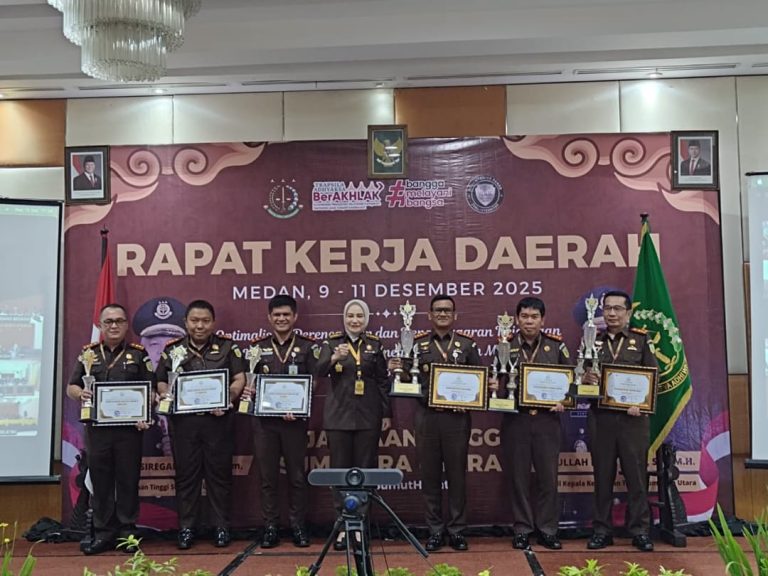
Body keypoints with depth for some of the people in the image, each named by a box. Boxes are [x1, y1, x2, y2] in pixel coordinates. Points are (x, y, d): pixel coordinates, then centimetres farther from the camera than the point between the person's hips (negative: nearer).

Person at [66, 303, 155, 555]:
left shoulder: (138, 354, 5)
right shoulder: (88, 353, 11)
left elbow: (150, 390, 1)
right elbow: (71, 387, 11)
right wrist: (81, 394, -13)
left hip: (129, 427, -2)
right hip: (97, 428, 2)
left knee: (128, 480, 4)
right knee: (100, 480, 7)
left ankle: (127, 532, 14)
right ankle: (103, 533, 16)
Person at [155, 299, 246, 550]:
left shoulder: (227, 347, 6)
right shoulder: (173, 349, 10)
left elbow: (240, 379, 1)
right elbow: (161, 382, 12)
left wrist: (226, 399, -14)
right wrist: (167, 396, -9)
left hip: (218, 419, -1)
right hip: (183, 420, 1)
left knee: (219, 473, 5)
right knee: (186, 474, 6)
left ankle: (221, 527, 15)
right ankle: (186, 527, 17)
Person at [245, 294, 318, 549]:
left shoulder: (308, 347, 2)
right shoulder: (258, 347, 9)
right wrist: (247, 390, -12)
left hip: (295, 420, -2)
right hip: (265, 420, 2)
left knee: (297, 475, 6)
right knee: (268, 476, 7)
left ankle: (298, 525, 18)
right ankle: (270, 526, 17)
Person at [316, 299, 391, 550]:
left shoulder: (375, 344, 6)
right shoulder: (332, 342, 2)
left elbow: (383, 380, 9)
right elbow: (319, 371, -14)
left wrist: (387, 413, 6)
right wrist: (335, 357, -34)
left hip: (367, 415, 1)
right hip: (339, 414, -1)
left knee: (365, 470, 4)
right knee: (340, 470, 2)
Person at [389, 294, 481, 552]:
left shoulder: (467, 344, 5)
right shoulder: (417, 343, 5)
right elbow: (407, 379, 5)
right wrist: (397, 369, -16)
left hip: (457, 416, 0)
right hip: (426, 416, 1)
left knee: (457, 474, 7)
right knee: (430, 475, 7)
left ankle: (457, 530, 19)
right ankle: (435, 530, 18)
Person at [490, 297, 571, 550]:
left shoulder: (556, 346, 3)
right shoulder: (505, 346, 2)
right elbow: (497, 381, 7)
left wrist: (563, 400, -8)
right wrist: (495, 387, -15)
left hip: (547, 420, 1)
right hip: (515, 420, 0)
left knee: (548, 476, 6)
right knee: (518, 477, 7)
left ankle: (548, 529, 20)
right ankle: (522, 529, 19)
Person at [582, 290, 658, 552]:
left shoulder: (641, 340, 7)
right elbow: (580, 377, 11)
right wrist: (586, 378, -12)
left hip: (633, 417, -1)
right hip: (600, 417, 1)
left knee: (637, 474, 2)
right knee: (602, 474, 7)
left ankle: (640, 530, 13)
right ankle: (601, 530, 15)